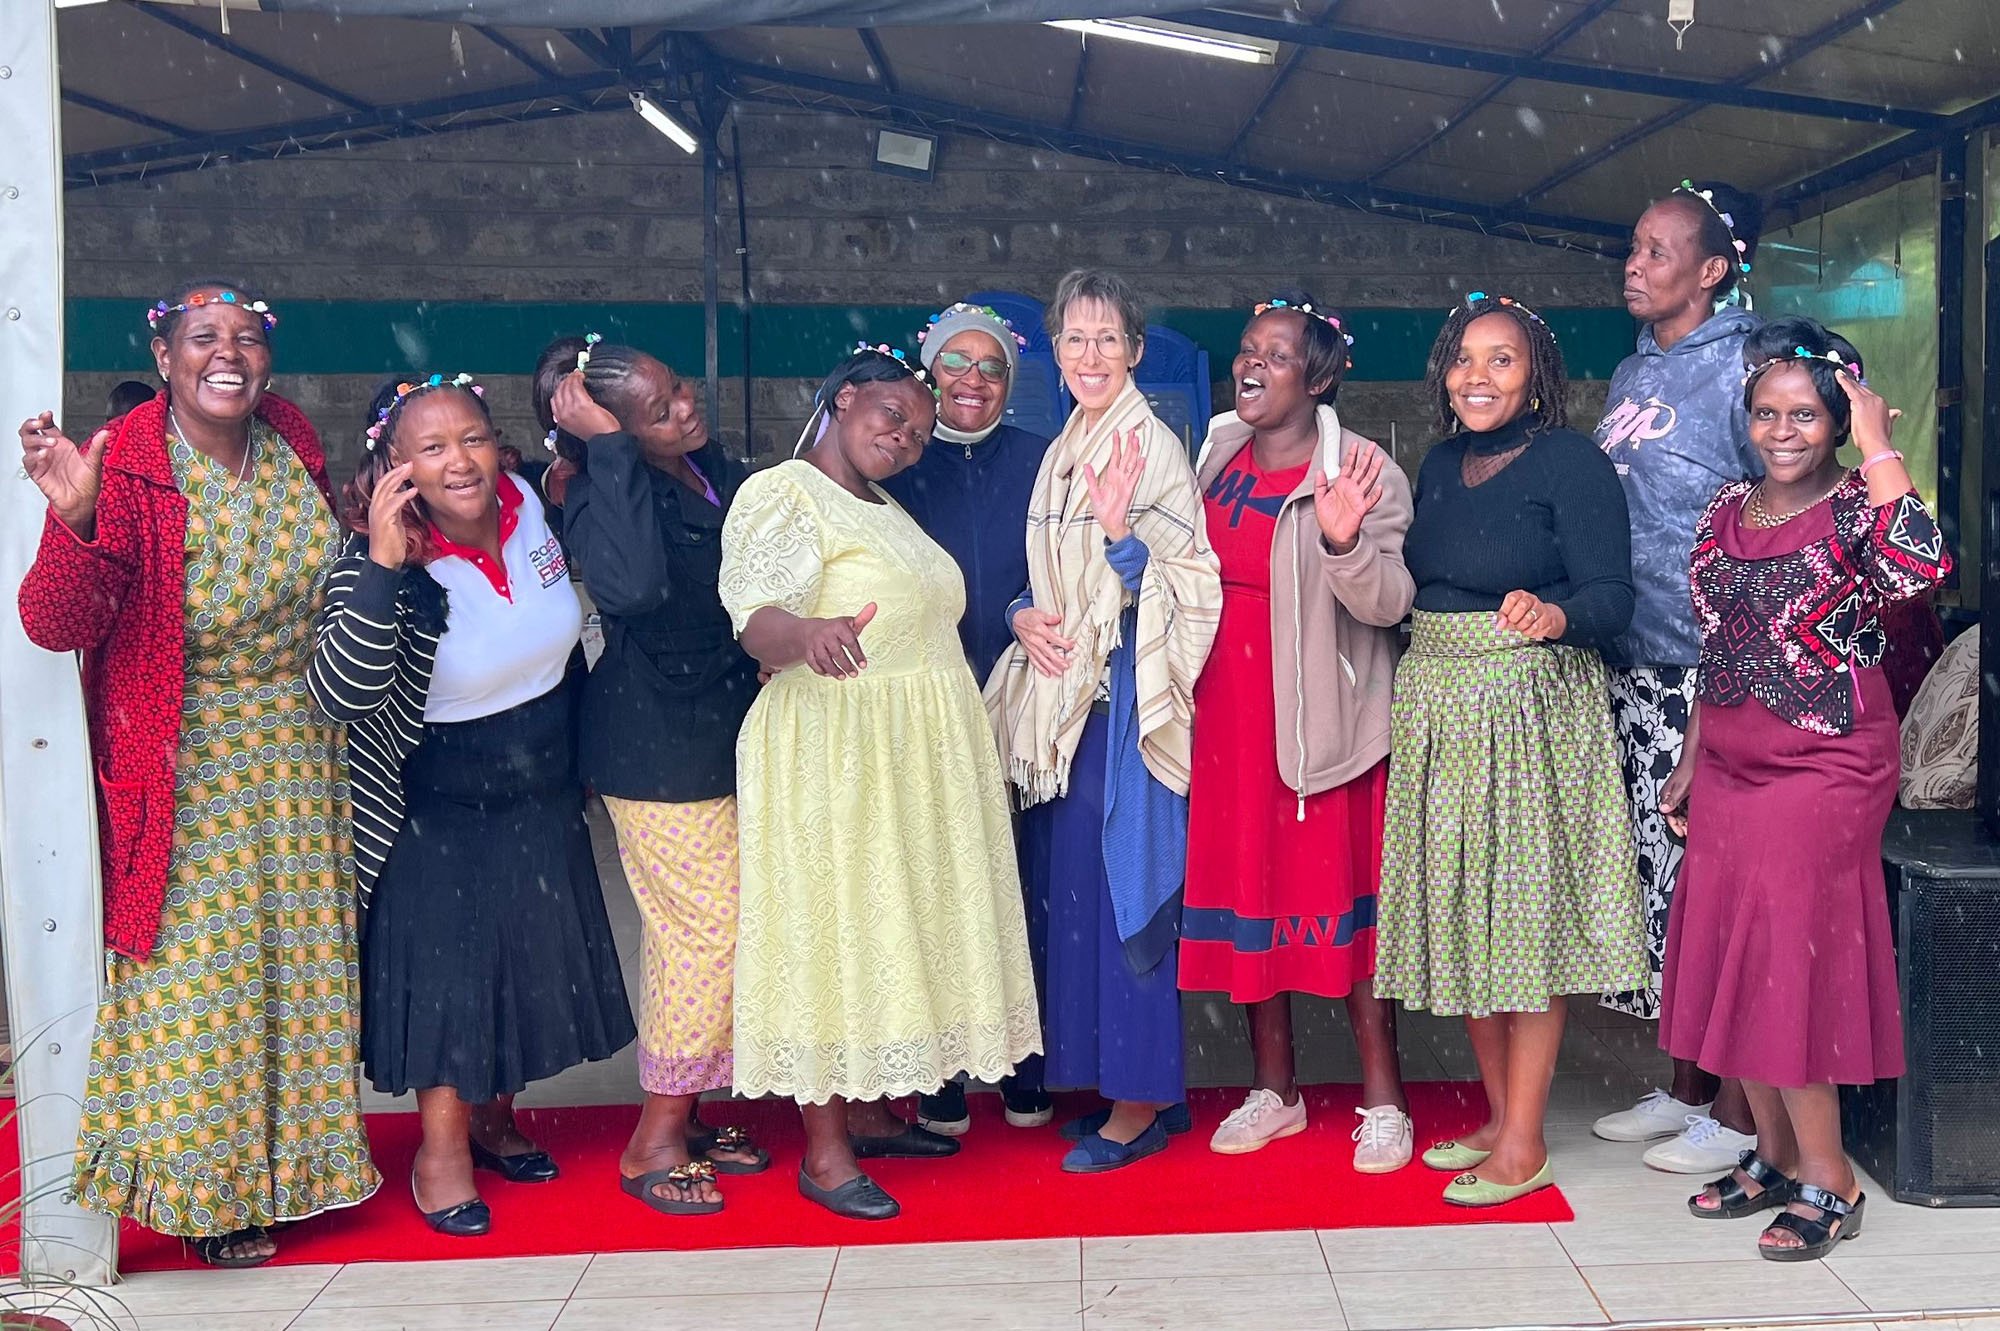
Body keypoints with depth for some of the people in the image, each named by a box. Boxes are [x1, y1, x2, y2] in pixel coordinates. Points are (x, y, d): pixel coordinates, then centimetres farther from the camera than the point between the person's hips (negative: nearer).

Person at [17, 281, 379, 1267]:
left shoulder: (293, 444, 0)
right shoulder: (127, 469, -18)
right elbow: (55, 625, -26)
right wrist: (76, 521, -42)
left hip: (300, 753, 6)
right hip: (189, 768, -6)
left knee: (297, 955, 16)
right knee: (200, 967, 3)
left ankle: (283, 1155, 35)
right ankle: (202, 1185, 22)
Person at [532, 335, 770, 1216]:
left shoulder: (716, 470, 4)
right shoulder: (604, 495, -19)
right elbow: (630, 584, -41)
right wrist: (606, 448, -34)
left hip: (724, 737, 8)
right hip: (660, 749, -7)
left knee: (685, 933, 15)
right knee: (712, 930, -3)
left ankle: (680, 1115, 28)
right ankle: (655, 1139, 11)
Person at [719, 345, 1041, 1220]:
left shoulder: (888, 513, 18)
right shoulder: (783, 494, -10)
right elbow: (756, 618, -25)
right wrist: (808, 632, -46)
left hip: (916, 757, 9)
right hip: (831, 754, -9)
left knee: (894, 924, 12)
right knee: (832, 927, -4)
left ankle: (868, 1111, 24)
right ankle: (824, 1148, 4)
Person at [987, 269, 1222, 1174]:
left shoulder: (1151, 445, -9)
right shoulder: (1061, 453, 15)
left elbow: (1183, 585, -14)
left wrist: (1121, 530, -29)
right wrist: (1025, 616, 0)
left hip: (1128, 693, -8)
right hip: (1065, 692, 8)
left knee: (1128, 884, -5)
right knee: (1075, 885, 11)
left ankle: (1140, 1104, 5)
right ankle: (1126, 1082, 23)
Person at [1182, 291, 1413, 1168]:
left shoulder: (1359, 471, -9)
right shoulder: (1217, 459, 9)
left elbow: (1388, 605, -18)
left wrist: (1343, 542, -34)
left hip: (1316, 712, -6)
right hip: (1227, 708, 6)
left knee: (1338, 890, -1)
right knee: (1245, 889, 10)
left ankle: (1383, 1100, 12)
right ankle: (1274, 1089, 24)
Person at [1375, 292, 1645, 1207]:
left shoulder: (1572, 463, -8)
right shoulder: (1440, 464, 13)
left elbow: (1612, 598, -15)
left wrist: (1551, 615, -33)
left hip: (1532, 709, -7)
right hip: (1438, 708, 7)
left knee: (1528, 909, -2)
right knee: (1460, 906, 11)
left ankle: (1524, 1143, 7)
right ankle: (1497, 1114, 25)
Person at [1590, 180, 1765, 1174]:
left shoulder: (1743, 363, -6)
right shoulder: (1630, 374, 16)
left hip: (1713, 671, -7)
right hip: (1633, 665, 7)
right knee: (1656, 868, 12)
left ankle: (1739, 1111, 10)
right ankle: (1686, 1087, 25)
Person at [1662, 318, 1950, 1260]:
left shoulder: (1853, 511, -11)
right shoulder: (1725, 513, 8)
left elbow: (1919, 566, -35)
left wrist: (1878, 446, -26)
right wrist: (1690, 762, 14)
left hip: (1824, 770, -6)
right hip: (1728, 767, 6)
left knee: (1786, 963, -4)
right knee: (1731, 966, 10)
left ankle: (1829, 1182, 11)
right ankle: (1776, 1157, 25)